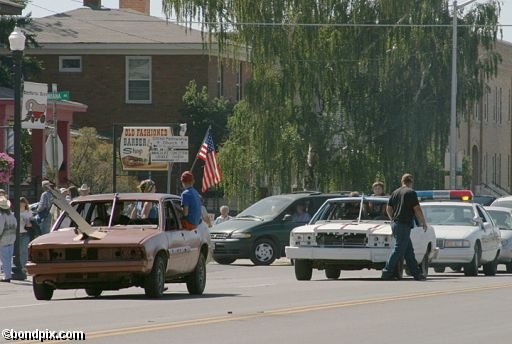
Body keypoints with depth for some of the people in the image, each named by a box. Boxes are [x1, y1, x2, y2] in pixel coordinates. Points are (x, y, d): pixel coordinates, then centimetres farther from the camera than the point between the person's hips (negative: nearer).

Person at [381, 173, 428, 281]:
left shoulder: (395, 192, 14)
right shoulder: (411, 192, -8)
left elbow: (388, 209, 17)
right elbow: (417, 209, -10)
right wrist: (423, 223, 1)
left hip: (395, 224, 8)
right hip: (404, 225, -8)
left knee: (409, 251, 10)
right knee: (399, 250, -8)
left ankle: (416, 273, 11)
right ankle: (387, 272, -12)